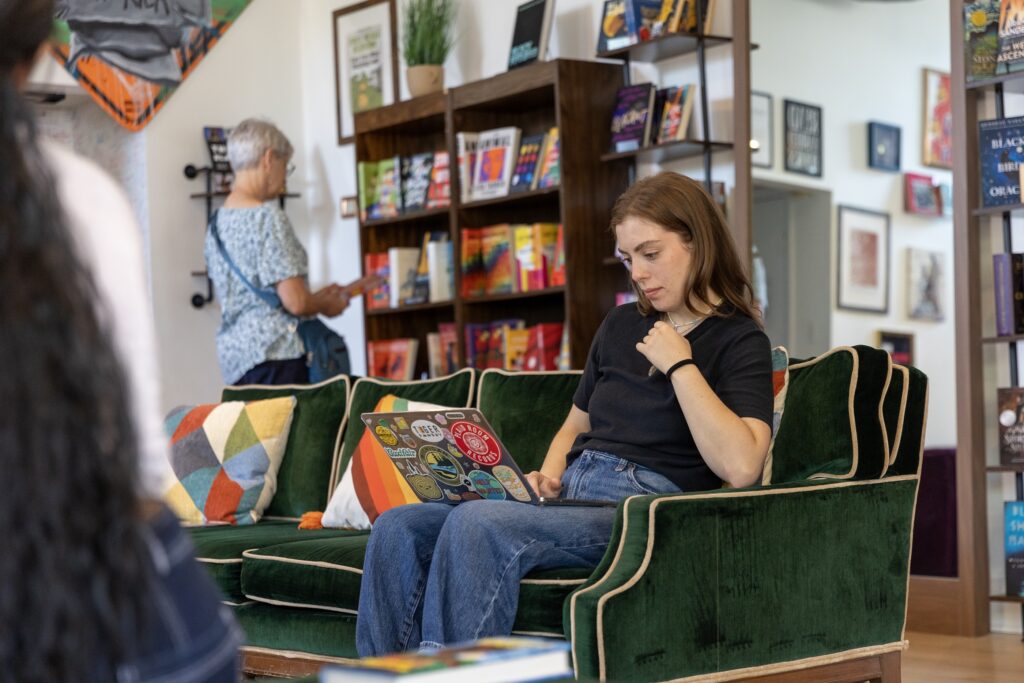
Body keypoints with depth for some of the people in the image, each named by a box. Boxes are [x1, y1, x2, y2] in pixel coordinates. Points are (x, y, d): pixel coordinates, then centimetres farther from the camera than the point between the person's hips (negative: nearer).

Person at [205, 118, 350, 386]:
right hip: (274, 353, -8)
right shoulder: (267, 216, -10)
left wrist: (317, 296, 22)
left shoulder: (218, 221, 14)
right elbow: (295, 302, -15)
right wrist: (326, 305, 6)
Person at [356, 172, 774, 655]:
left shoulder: (739, 341, -1)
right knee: (398, 527, -15)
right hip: (568, 495, 8)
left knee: (476, 523, -33)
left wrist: (679, 365, -12)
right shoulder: (621, 325, 21)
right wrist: (546, 477, 9)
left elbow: (741, 468, -17)